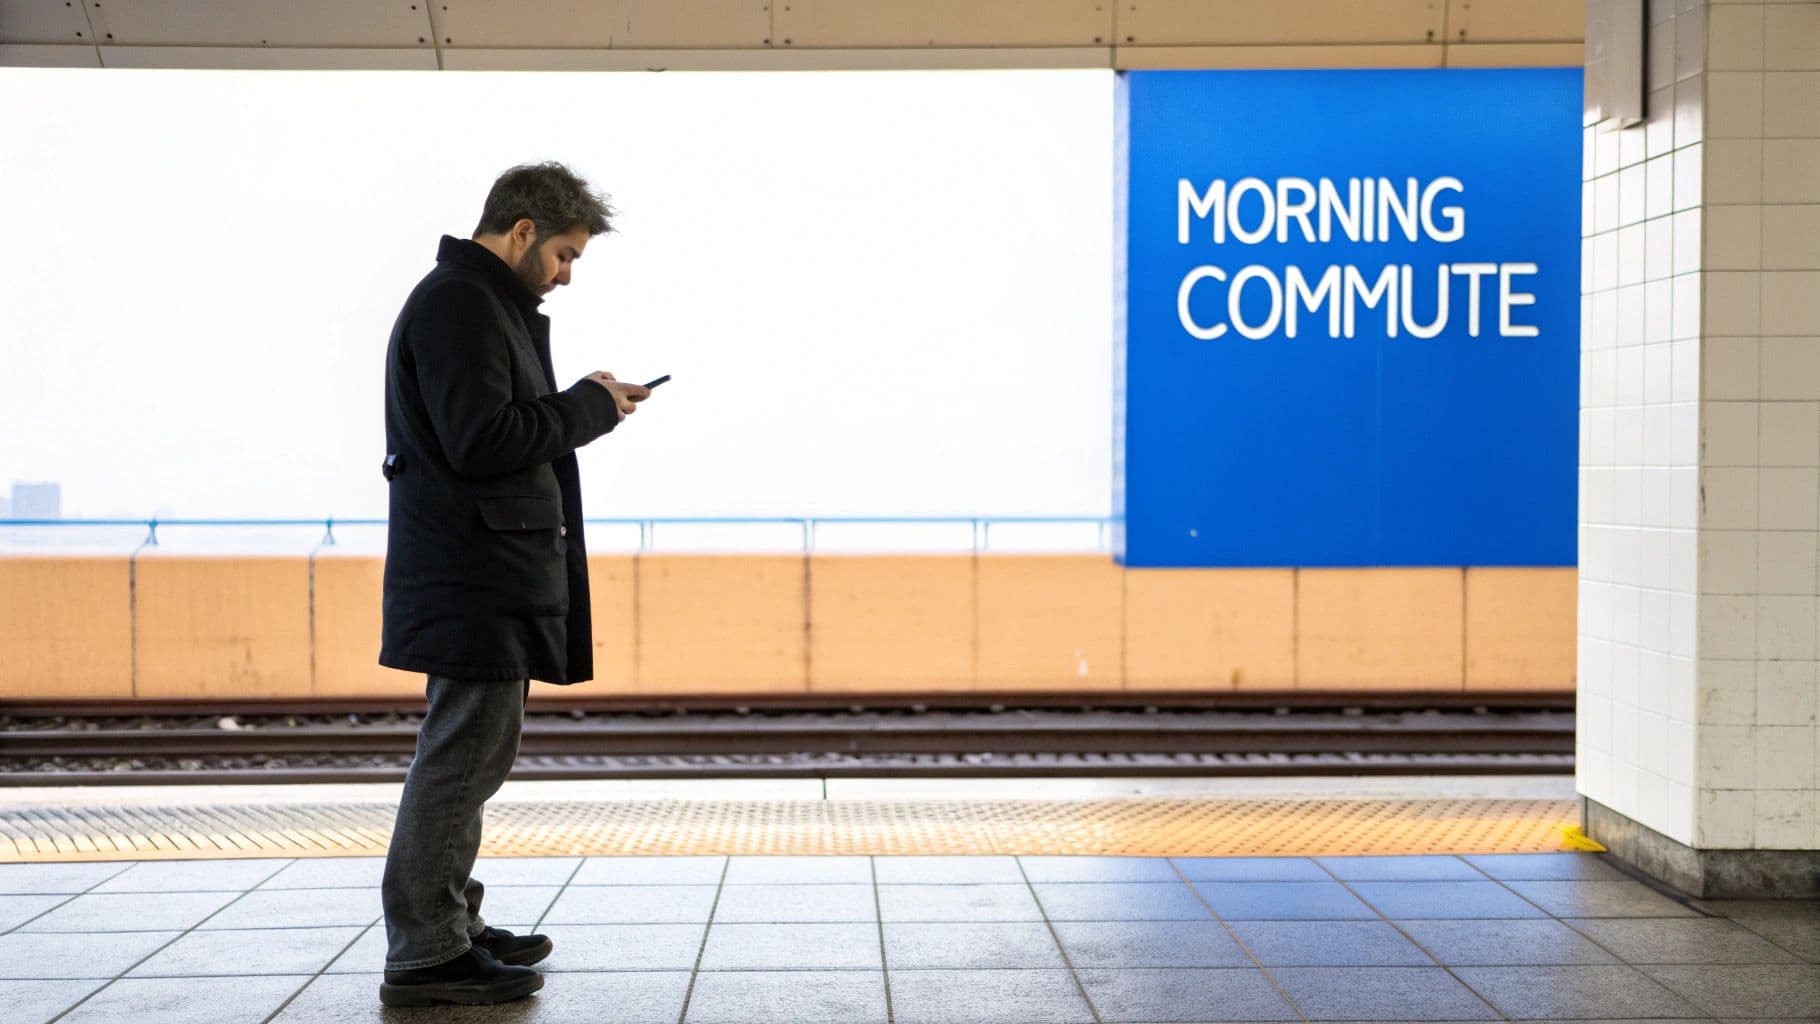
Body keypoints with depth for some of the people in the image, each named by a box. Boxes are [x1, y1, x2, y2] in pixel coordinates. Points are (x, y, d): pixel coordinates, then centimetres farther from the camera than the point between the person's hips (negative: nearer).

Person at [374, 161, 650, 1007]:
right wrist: (589, 406, -12)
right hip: (474, 579, -11)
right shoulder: (455, 305, -13)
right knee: (466, 751, -9)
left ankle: (452, 924, 26)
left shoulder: (485, 303, 20)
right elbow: (482, 440, -22)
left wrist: (587, 406, 7)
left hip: (486, 577, 11)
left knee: (470, 751, 17)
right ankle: (423, 954, -4)